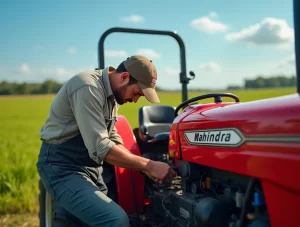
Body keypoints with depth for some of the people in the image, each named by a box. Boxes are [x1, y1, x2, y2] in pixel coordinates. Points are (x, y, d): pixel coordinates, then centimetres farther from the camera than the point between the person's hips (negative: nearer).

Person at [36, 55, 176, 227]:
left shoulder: (111, 93, 9)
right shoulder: (88, 87, -22)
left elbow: (112, 139, 14)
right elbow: (100, 148, -29)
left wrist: (145, 167, 1)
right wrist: (148, 165, -22)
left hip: (90, 166, 10)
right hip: (63, 167, -10)